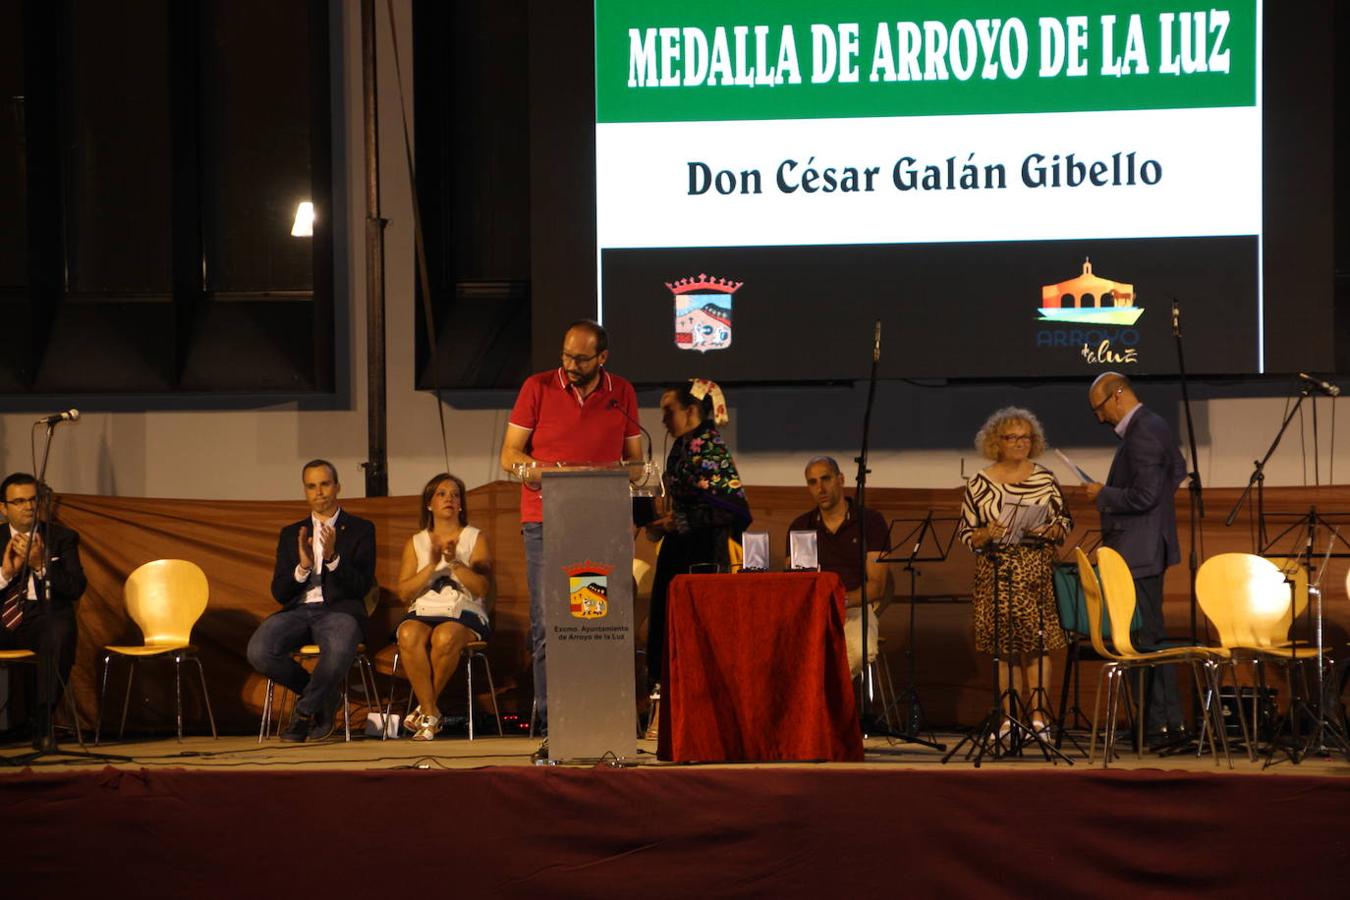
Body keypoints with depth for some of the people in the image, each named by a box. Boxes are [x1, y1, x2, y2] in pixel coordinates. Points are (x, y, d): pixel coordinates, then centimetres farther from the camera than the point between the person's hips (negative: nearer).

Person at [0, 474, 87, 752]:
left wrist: (40, 565, -15)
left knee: (59, 631, -38)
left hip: (43, 617, -1)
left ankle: (42, 724, -28)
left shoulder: (62, 538, 10)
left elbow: (76, 588, -2)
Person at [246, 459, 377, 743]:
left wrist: (333, 558, -16)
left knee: (338, 653, -40)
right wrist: (303, 567, -8)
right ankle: (322, 697, -2)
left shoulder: (361, 530, 11)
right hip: (298, 610, 3)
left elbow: (362, 586, 0)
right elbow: (279, 592, 12)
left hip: (339, 610, -3)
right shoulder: (291, 534, 20)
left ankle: (305, 711, -10)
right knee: (258, 652, -29)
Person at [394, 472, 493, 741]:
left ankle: (425, 707, -18)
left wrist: (454, 562, -14)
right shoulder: (415, 543, 17)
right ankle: (430, 714, -28)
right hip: (423, 612, 2)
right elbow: (404, 592, 5)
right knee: (408, 635, -35)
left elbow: (482, 588, -2)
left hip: (464, 613, -2)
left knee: (445, 636, -37)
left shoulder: (475, 538, 11)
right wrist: (432, 565, -8)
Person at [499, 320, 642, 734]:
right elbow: (509, 456, 4)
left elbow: (634, 460, 16)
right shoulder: (538, 388, 4)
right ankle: (551, 723, -5)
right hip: (546, 523, -2)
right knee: (548, 627, -5)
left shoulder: (622, 394, 10)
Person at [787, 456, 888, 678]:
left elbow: (876, 585, 0)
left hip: (855, 608, -1)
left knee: (862, 650, -38)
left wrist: (845, 600, -19)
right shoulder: (800, 527, 14)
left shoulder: (870, 521, 4)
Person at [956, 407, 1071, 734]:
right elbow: (965, 533, 5)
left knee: (1037, 643, -5)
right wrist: (987, 534, -15)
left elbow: (1065, 523, 10)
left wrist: (1048, 530, -11)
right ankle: (1009, 718, 7)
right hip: (997, 575, 0)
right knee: (1006, 648, 2)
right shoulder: (979, 484, 4)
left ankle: (1037, 715, -2)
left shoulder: (1045, 479, 7)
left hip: (1038, 573, 0)